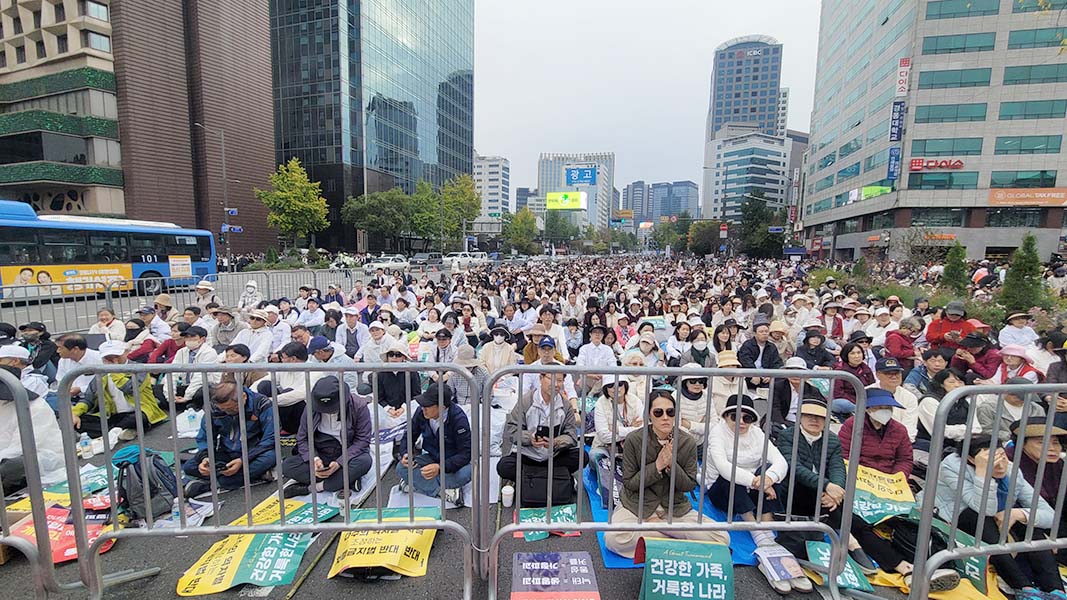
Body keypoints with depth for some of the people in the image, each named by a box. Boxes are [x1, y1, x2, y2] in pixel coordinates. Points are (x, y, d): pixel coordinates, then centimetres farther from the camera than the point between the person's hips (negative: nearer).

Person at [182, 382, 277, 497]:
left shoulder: (262, 405, -19)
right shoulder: (214, 409, -8)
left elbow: (270, 439, -20)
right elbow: (204, 438, 2)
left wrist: (243, 460, -29)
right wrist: (204, 457, -20)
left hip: (253, 454, -4)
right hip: (226, 454, 4)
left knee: (271, 457, -36)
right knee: (188, 467, -16)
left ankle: (207, 484, -23)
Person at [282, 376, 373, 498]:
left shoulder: (358, 406, -16)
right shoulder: (311, 407, -8)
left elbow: (362, 440, -15)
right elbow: (302, 439, -2)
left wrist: (339, 462, -26)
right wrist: (314, 458, -21)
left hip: (348, 455, -3)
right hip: (321, 455, 3)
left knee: (365, 461, -35)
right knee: (286, 466, -21)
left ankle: (310, 487, -20)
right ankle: (347, 480, -21)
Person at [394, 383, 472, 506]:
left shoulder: (458, 418, -27)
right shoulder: (421, 412, -15)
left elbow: (465, 453, -27)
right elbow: (409, 435, 1)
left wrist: (440, 467, -38)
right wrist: (404, 453, -19)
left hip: (453, 462, -4)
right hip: (431, 457, 4)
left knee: (466, 473, -36)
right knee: (401, 468, -21)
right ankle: (444, 491, -24)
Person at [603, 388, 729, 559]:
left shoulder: (688, 442, -8)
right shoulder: (634, 439, -14)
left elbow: (690, 485, -1)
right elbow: (629, 483, -9)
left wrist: (672, 465, -20)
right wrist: (657, 466, -22)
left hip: (675, 507, 2)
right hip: (637, 505, -2)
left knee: (722, 539, -16)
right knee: (613, 538, -30)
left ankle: (653, 526, -3)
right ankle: (672, 535, -8)